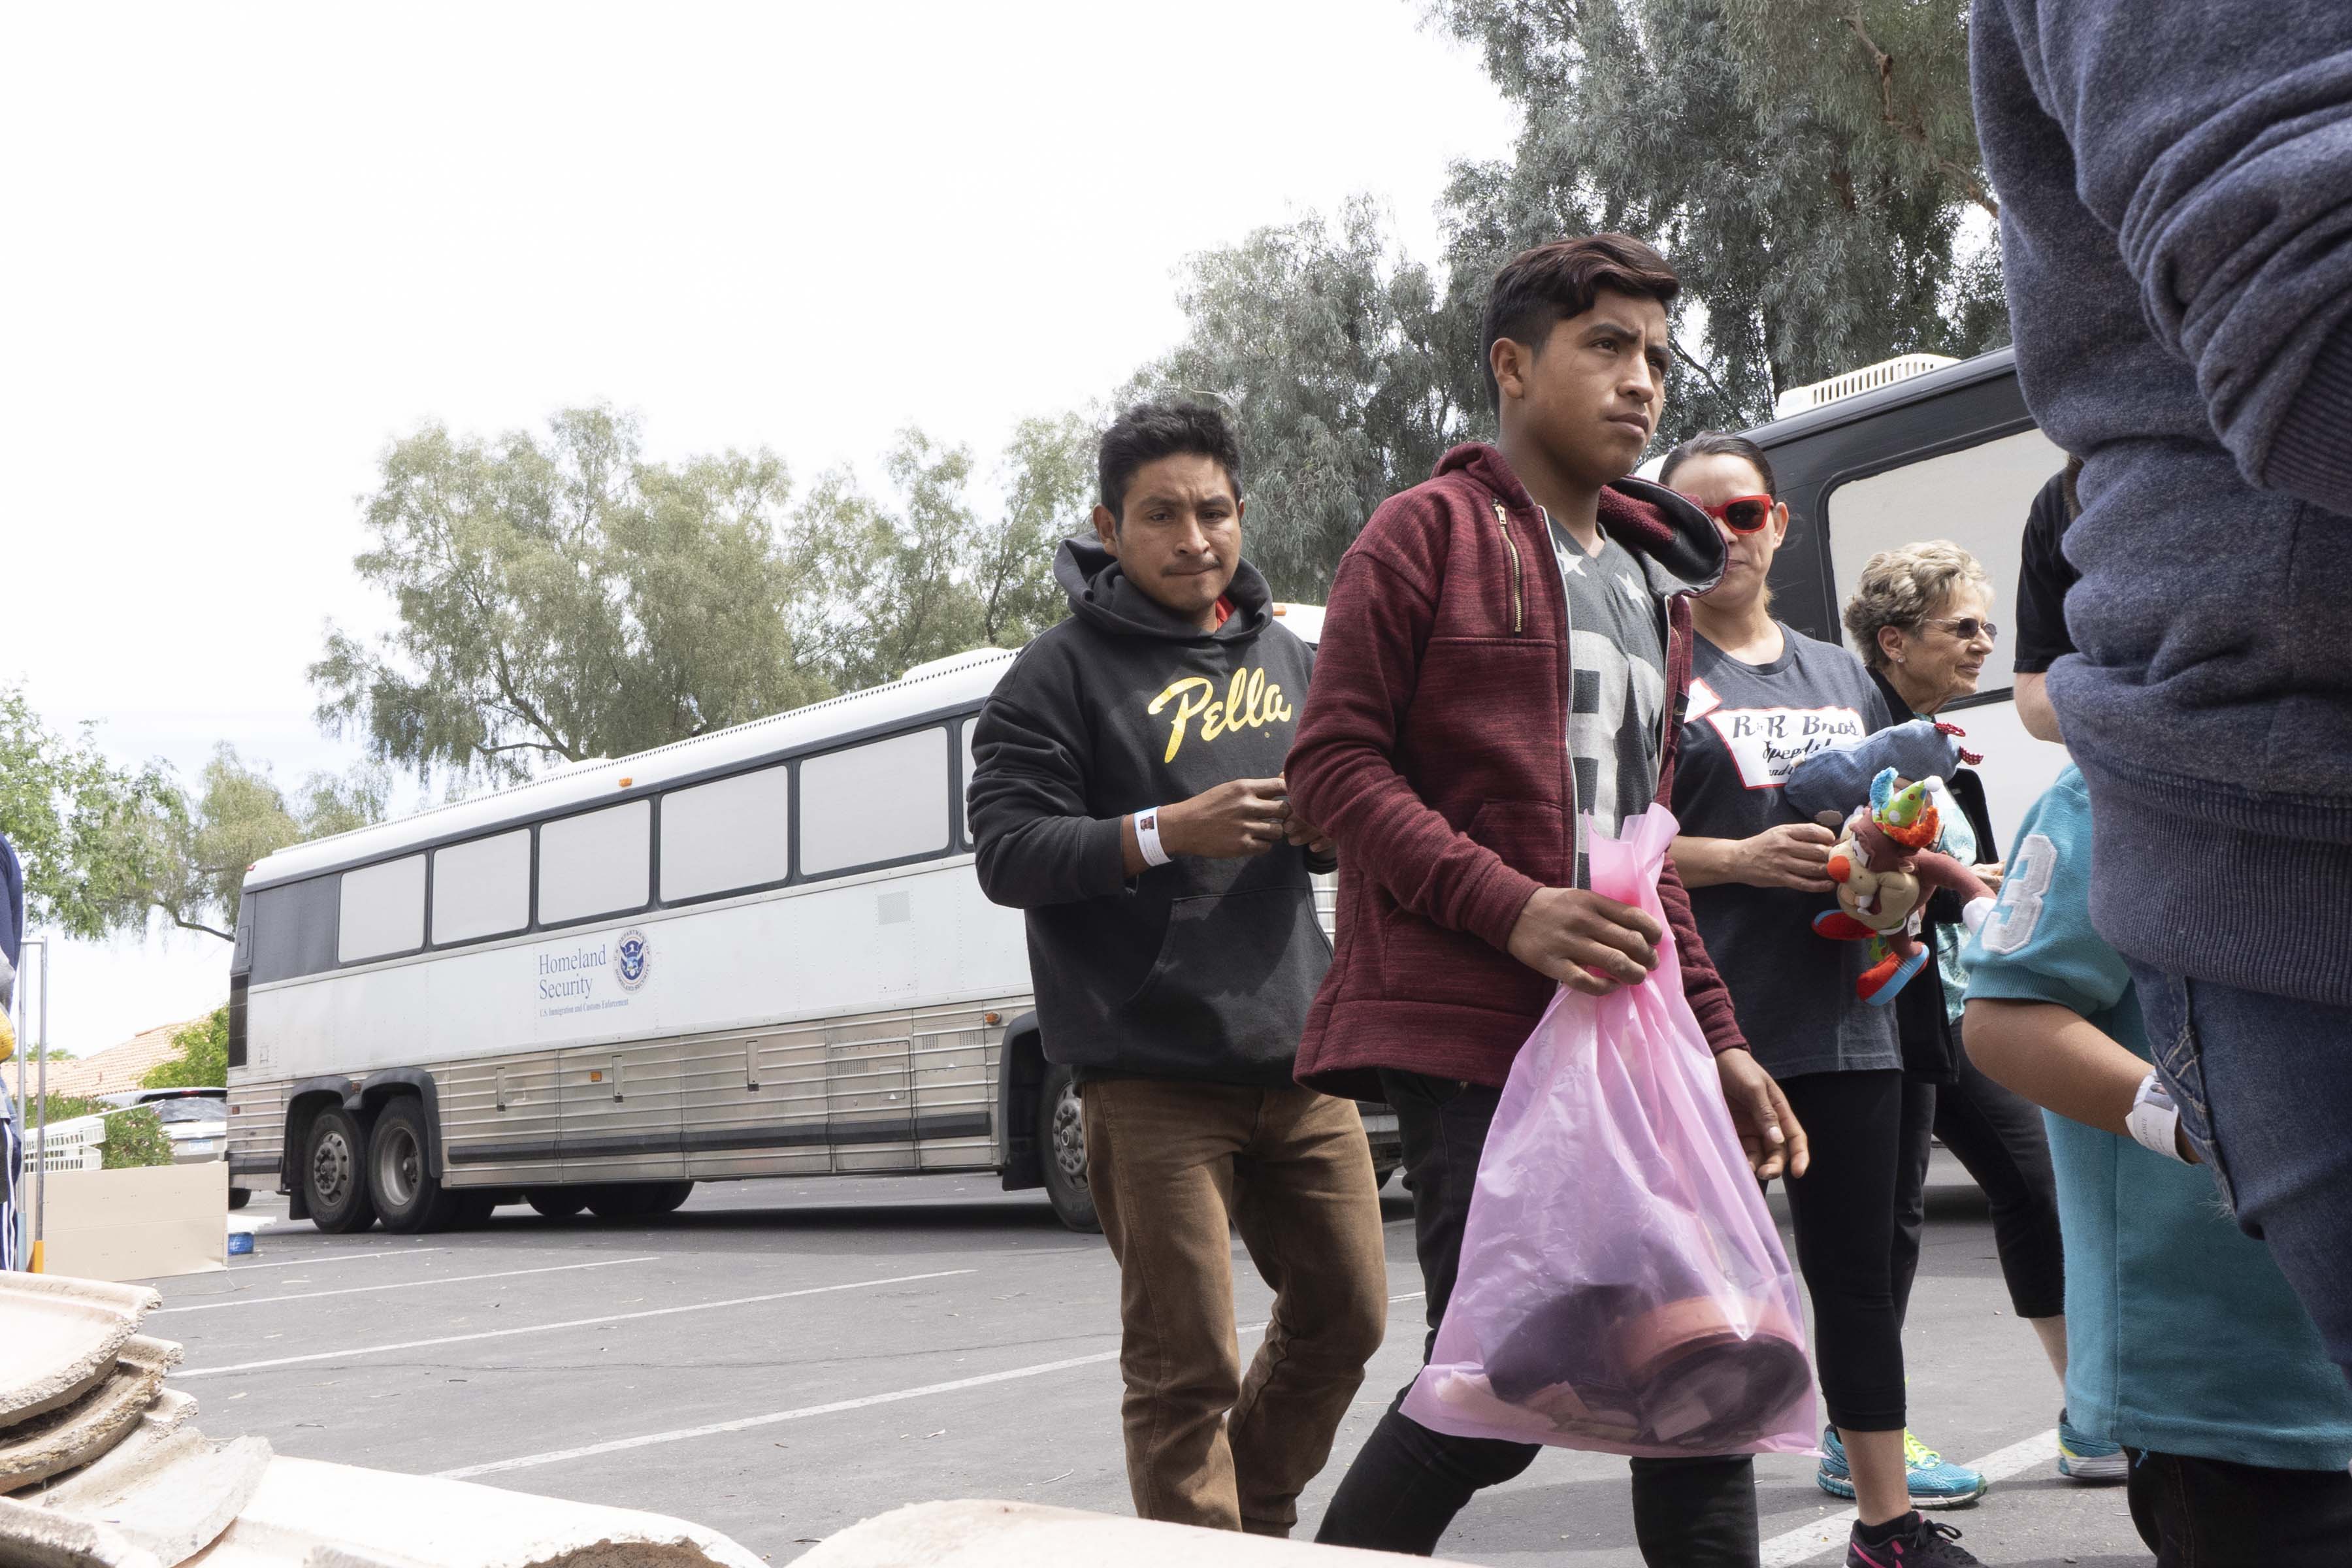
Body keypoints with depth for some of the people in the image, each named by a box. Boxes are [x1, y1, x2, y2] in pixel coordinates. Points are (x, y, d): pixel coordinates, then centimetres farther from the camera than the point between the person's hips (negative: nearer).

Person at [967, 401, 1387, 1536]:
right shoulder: (1063, 671, -2)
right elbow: (1005, 850, -10)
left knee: (1345, 1313, 14)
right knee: (1185, 1364, -3)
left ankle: (1258, 1514, 37)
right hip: (1154, 1072, -6)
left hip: (1298, 1057, 6)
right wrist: (1168, 831, -23)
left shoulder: (1284, 657, 17)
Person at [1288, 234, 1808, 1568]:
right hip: (1473, 1029, -7)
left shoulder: (1654, 583, 20)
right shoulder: (1431, 531, -2)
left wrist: (1718, 1040, 18)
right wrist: (1515, 911, -20)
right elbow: (1336, 761, -10)